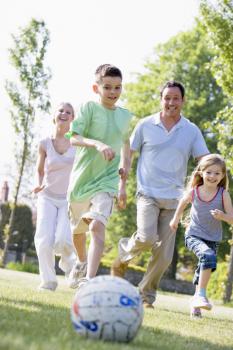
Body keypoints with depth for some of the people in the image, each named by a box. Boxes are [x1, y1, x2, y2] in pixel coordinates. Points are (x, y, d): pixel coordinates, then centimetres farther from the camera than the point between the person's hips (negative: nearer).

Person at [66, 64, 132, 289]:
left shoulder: (125, 116, 6)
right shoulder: (89, 108, -6)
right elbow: (74, 138, -17)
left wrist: (123, 184, 17)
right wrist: (98, 144, -36)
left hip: (107, 179, 0)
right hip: (82, 176, 0)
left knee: (97, 225, -23)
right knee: (77, 229, 18)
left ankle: (89, 278, -31)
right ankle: (82, 263, 47)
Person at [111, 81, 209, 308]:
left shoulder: (191, 131, 5)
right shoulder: (145, 125, 2)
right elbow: (128, 154, 9)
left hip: (173, 199, 2)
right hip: (148, 193, -2)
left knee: (164, 255, 0)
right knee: (147, 237, -24)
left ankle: (147, 294, 17)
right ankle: (123, 258, 7)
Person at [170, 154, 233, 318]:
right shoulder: (193, 192, -9)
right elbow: (183, 202, 15)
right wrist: (176, 218, 21)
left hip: (213, 239, 2)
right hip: (194, 235, -2)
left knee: (204, 270, 12)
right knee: (208, 255, -30)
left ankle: (197, 303, 33)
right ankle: (201, 295, -25)